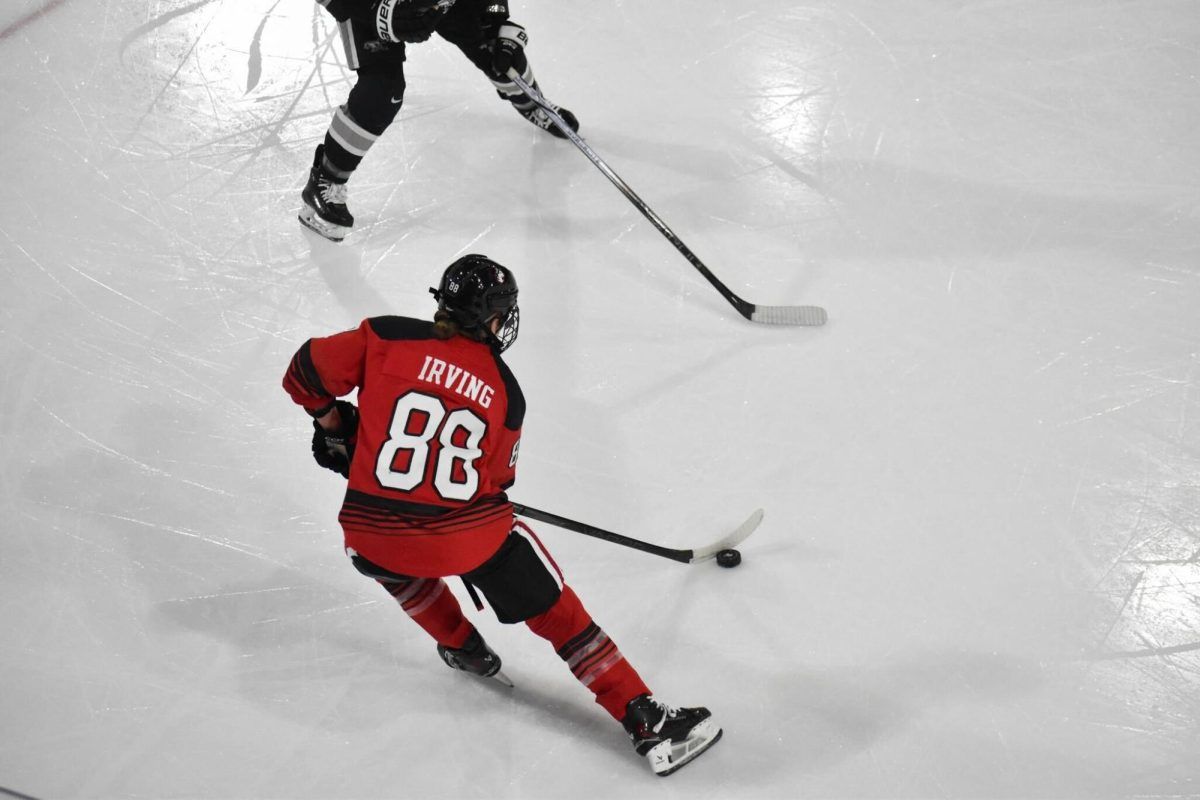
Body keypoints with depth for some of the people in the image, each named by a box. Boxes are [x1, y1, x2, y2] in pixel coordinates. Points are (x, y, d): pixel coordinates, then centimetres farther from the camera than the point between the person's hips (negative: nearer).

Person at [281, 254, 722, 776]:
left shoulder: (386, 338, 0)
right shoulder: (505, 391, 5)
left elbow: (307, 372, 2)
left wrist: (333, 423, 19)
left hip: (374, 540, 1)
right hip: (471, 537, -1)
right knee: (557, 611, 13)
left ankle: (460, 644, 41)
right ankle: (646, 722, 9)